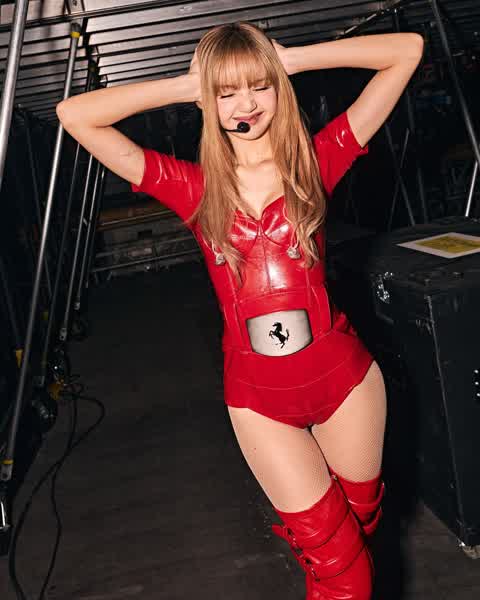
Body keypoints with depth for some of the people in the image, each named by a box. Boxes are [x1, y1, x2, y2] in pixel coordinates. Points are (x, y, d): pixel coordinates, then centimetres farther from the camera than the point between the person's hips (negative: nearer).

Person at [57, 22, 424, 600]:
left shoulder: (316, 161, -4)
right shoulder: (195, 188, -4)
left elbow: (408, 49, -4)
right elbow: (74, 114, -9)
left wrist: (290, 59, -6)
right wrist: (185, 86, -7)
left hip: (344, 375, 1)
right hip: (258, 394, -1)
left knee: (361, 519, 22)